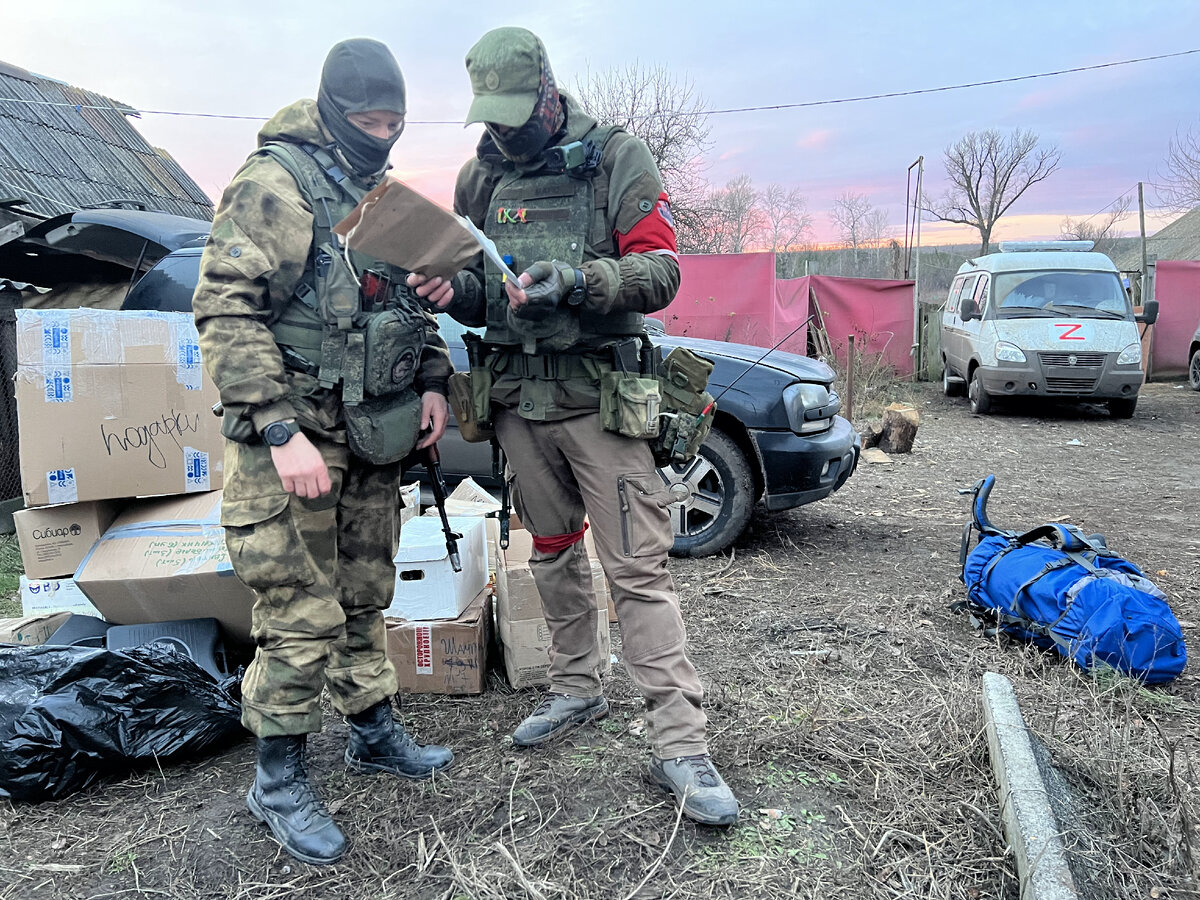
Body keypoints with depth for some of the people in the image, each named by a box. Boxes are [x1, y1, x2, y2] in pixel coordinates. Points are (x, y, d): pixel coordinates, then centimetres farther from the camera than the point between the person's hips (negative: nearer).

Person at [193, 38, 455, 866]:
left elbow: (413, 299, 24)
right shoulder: (274, 184, -10)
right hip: (295, 436, -7)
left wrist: (432, 380, 9)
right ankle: (280, 781, 15)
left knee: (365, 598, 17)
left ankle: (375, 734, 33)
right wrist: (280, 429, -22)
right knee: (301, 619, -2)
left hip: (373, 435, 7)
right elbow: (225, 311, -16)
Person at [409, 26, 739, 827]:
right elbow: (478, 290, 16)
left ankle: (681, 744, -2)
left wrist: (577, 280, -26)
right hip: (518, 400, 5)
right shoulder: (480, 177, 11)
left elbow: (661, 272, -9)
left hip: (599, 396, -5)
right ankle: (578, 690, 33)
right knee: (554, 554, 15)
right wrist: (452, 289, -8)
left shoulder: (617, 159, -3)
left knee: (639, 569, -7)